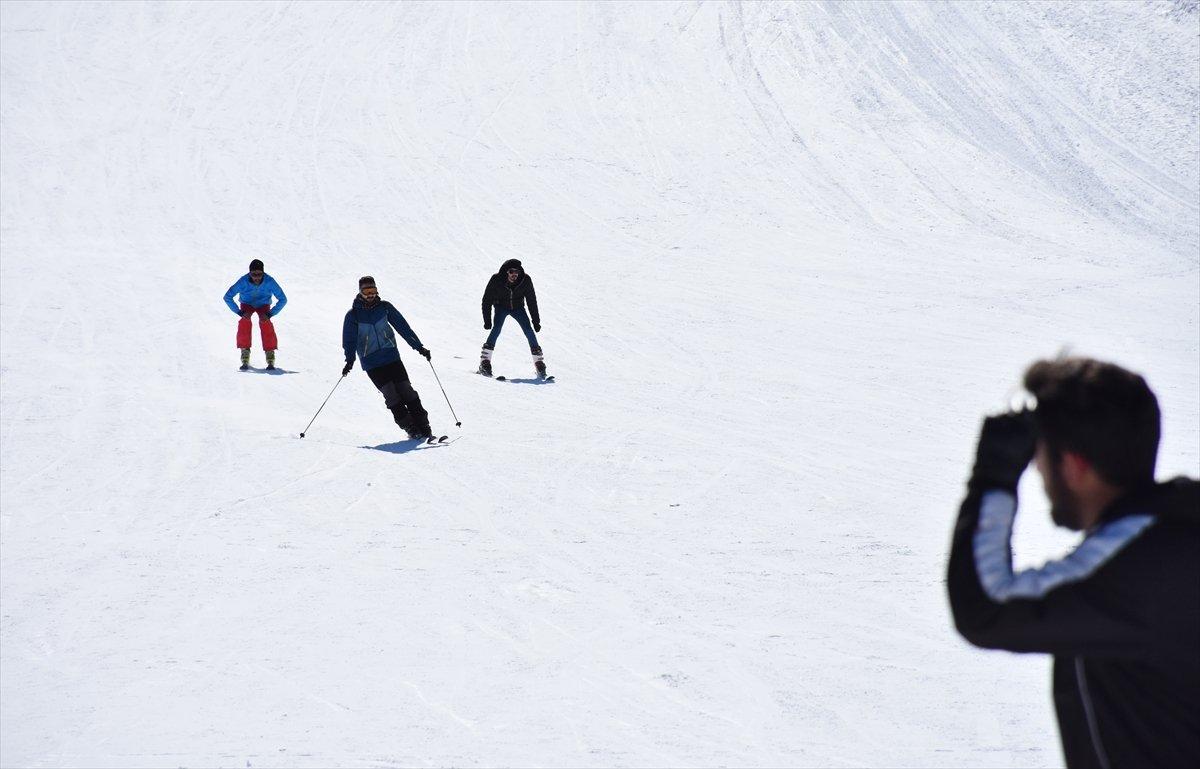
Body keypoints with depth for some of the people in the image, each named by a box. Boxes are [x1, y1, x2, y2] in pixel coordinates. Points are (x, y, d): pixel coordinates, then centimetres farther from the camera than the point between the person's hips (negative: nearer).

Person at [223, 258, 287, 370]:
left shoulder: (269, 281, -31)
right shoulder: (243, 281, -31)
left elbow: (283, 299, -21)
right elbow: (228, 297, -23)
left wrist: (269, 314, -28)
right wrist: (240, 312, -29)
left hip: (263, 305, 0)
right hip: (247, 304, 0)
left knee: (266, 323, -29)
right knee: (244, 322, -30)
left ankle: (270, 360, -24)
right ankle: (245, 360, -23)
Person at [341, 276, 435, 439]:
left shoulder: (384, 307, 5)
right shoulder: (353, 315, 0)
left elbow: (403, 327, 7)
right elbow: (349, 339, 0)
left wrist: (419, 347, 4)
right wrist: (350, 360, -15)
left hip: (392, 357, 2)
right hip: (372, 363, -2)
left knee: (406, 391, -5)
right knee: (391, 395, -13)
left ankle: (423, 426, -1)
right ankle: (411, 429, -11)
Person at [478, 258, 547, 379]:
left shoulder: (525, 280, -23)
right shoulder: (496, 280, -27)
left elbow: (532, 301, -11)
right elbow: (487, 300, -16)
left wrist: (536, 321, -9)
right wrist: (487, 320, -21)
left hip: (518, 307, 2)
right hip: (501, 307, -2)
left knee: (529, 331, -13)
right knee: (497, 329, -25)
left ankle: (539, 363, -4)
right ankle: (484, 362, -23)